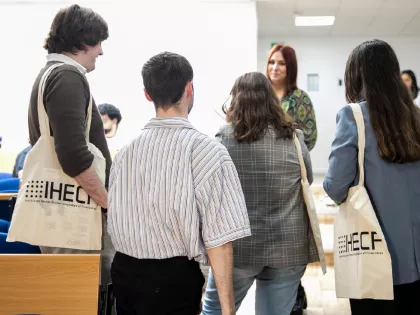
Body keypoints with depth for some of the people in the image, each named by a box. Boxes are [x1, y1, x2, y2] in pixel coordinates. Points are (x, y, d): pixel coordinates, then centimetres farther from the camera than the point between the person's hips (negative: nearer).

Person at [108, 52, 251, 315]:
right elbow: (219, 239, -17)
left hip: (124, 273, 6)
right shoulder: (207, 151, -15)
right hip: (174, 279, -5)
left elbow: (114, 220, 10)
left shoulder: (125, 152, 0)